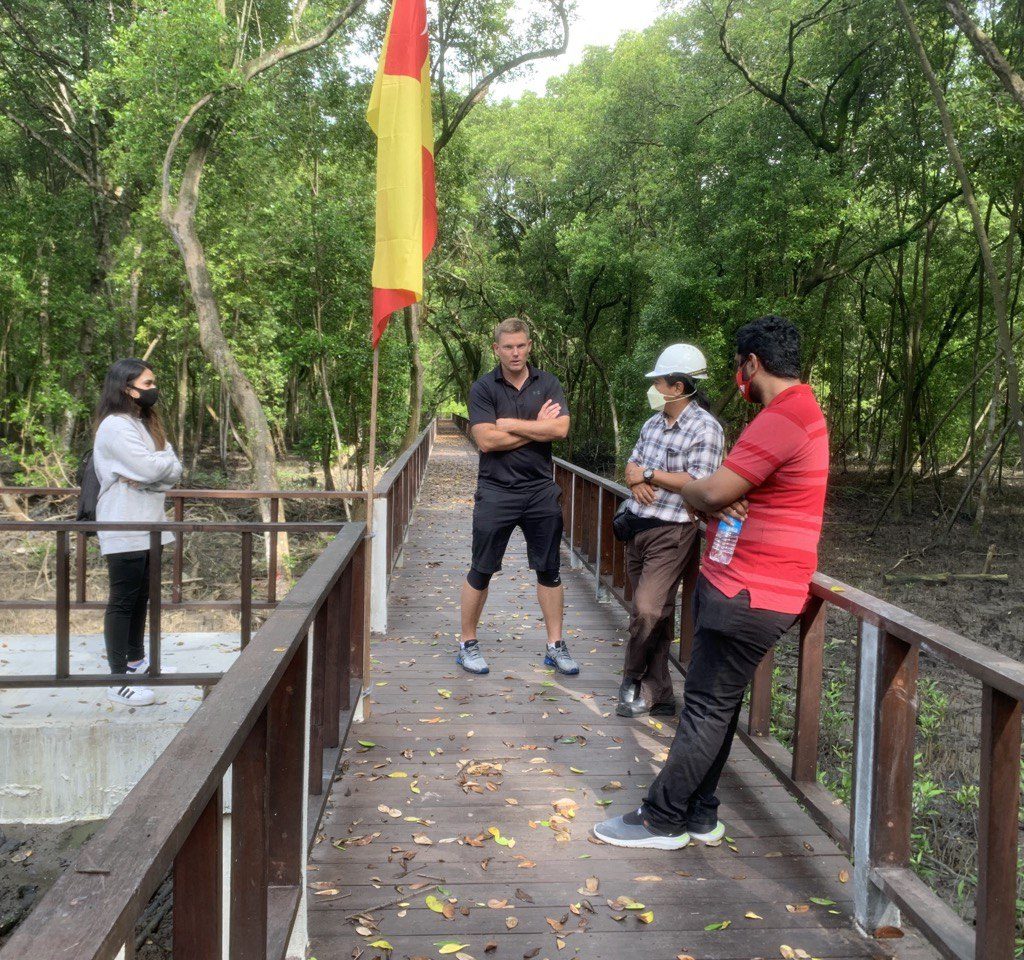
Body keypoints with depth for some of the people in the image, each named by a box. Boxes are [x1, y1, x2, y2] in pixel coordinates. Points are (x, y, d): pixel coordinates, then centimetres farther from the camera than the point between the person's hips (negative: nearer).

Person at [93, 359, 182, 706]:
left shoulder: (148, 424, 15)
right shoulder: (115, 426, -13)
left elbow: (174, 471, 6)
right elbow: (148, 468, -24)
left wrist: (147, 476, -12)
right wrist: (167, 460, -4)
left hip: (149, 526, 8)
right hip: (124, 530, -8)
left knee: (141, 596, 17)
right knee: (123, 601, -4)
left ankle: (136, 660, 32)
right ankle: (119, 680, 2)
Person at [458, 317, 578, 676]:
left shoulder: (548, 384, 4)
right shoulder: (483, 388, -3)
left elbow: (560, 428, -12)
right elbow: (486, 441, -15)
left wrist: (510, 423, -12)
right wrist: (537, 427, -10)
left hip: (541, 489, 3)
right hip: (496, 490, -2)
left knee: (549, 570, 10)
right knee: (481, 571, 5)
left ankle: (555, 645, 22)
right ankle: (467, 644, 19)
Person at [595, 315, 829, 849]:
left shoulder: (781, 419, -19)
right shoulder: (800, 412, 17)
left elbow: (711, 492, -23)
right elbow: (731, 492, 16)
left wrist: (690, 491, 0)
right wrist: (723, 502, -7)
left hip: (749, 597, -11)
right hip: (736, 584, 11)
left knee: (708, 709, -1)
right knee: (715, 706, 16)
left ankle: (662, 821, 10)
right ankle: (699, 816, 26)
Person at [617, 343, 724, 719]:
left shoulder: (705, 428, -12)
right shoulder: (653, 423, 12)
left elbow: (697, 483, -20)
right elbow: (632, 465, 16)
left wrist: (648, 474, -14)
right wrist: (636, 482, -7)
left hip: (671, 533, -7)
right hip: (637, 526, 8)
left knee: (648, 610, -14)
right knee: (656, 613, 12)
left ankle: (632, 679, 10)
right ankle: (657, 694, 21)